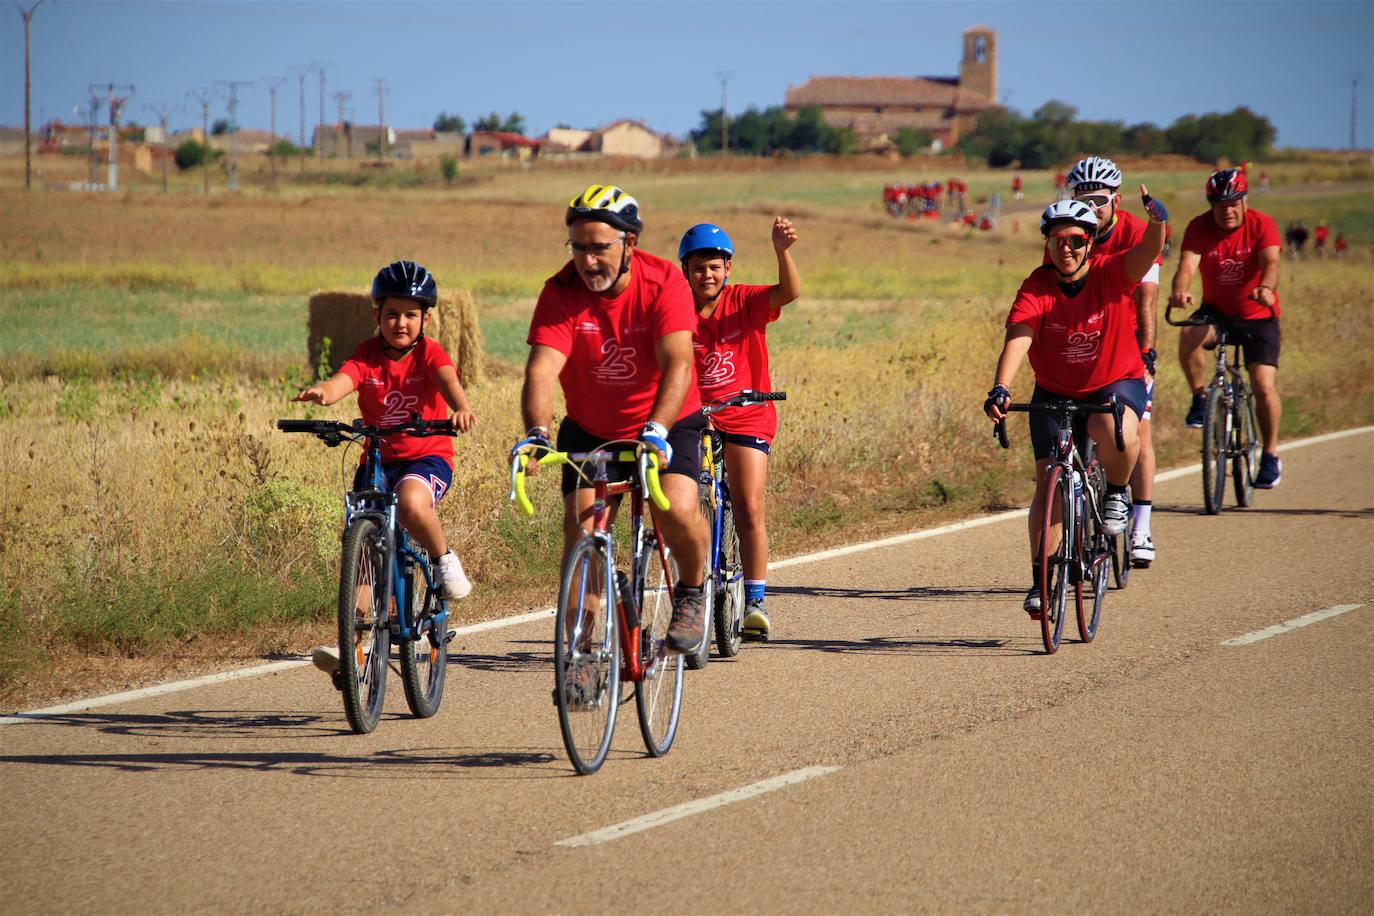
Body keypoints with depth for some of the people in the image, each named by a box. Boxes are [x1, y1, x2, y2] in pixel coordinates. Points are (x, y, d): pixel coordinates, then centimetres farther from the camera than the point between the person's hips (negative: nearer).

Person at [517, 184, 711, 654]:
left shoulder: (664, 283, -22)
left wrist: (656, 431, -49)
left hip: (666, 424, -2)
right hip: (590, 430, 2)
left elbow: (677, 363, -33)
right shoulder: (561, 293, -18)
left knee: (677, 509, -26)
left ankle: (692, 593, 4)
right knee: (580, 529, -12)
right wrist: (538, 434, -46)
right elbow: (541, 371, -28)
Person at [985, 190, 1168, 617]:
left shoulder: (1111, 274, -16)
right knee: (1048, 484, -7)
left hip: (1116, 382, -1)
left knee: (1117, 432, -35)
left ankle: (1116, 494, -2)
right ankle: (1041, 580, 2)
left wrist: (1157, 220, -57)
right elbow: (1018, 338, -29)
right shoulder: (1037, 288, -16)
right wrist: (1000, 389, -46)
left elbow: (1148, 252, -34)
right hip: (1055, 393, 1)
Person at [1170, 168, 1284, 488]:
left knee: (1264, 386, -12)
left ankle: (1270, 456, 7)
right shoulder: (1199, 228, -11)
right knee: (1190, 335, -33)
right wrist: (1180, 292, -48)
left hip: (1258, 316, -1)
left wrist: (1267, 288, -52)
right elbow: (1187, 266, -25)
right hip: (1216, 312, 1)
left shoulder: (1262, 225, -13)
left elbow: (1270, 262, -29)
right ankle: (1200, 399, -11)